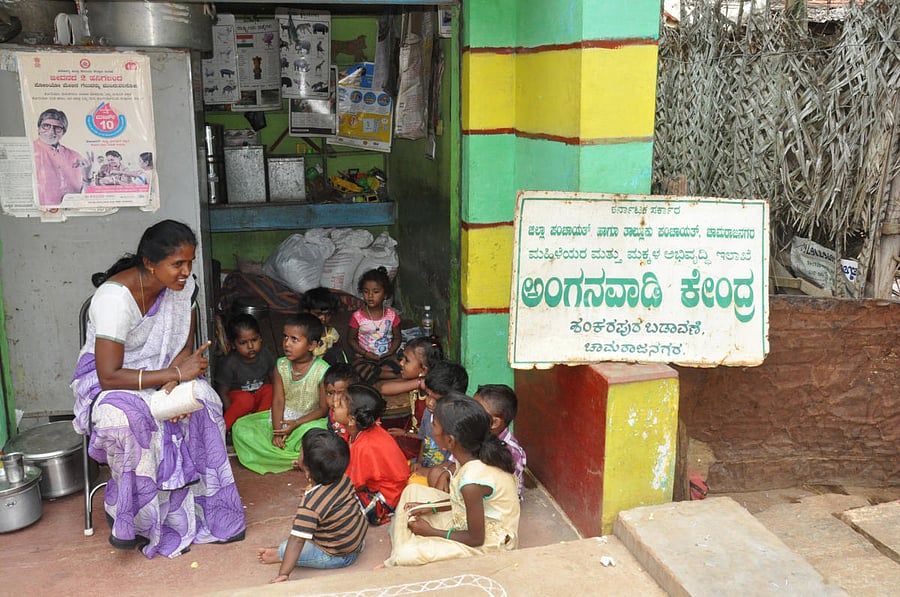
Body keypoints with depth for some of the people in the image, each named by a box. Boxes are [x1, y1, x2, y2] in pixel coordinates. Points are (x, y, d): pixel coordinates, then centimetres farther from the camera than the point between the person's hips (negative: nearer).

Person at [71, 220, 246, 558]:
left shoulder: (182, 285, -10)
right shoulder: (115, 298, -28)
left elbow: (184, 347, -4)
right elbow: (109, 376, -29)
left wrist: (175, 381, -25)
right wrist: (176, 373, -29)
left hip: (160, 373, 5)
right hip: (106, 381, -4)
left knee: (203, 400, -27)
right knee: (123, 419, -38)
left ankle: (208, 511, -16)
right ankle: (126, 514, -13)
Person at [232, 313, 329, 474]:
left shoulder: (322, 370, -17)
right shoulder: (281, 366, -5)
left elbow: (324, 408, -12)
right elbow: (278, 401, -7)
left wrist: (297, 423, -20)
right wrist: (277, 431, -19)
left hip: (310, 419, -4)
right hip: (283, 418, 4)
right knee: (240, 427, -12)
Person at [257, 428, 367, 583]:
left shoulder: (310, 505, -31)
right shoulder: (343, 479, -11)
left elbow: (297, 540, -33)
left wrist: (283, 574, -32)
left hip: (339, 556, -8)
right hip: (359, 540, 8)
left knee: (292, 546, -5)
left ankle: (279, 554, 22)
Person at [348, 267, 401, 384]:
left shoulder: (392, 315, 0)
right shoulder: (357, 316, -4)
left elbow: (397, 338, 9)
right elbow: (352, 340, 2)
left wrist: (390, 352, -10)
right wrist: (365, 353, -13)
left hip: (386, 356, 2)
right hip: (363, 357, -2)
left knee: (399, 368, -29)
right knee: (359, 369, -35)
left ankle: (372, 372, -12)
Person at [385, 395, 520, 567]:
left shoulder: (472, 481, -34)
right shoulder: (477, 455, -10)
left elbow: (476, 538, -22)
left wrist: (431, 531, -11)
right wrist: (431, 507, 0)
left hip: (486, 543, -9)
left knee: (406, 556, -22)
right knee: (411, 491, 9)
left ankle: (395, 564, 12)